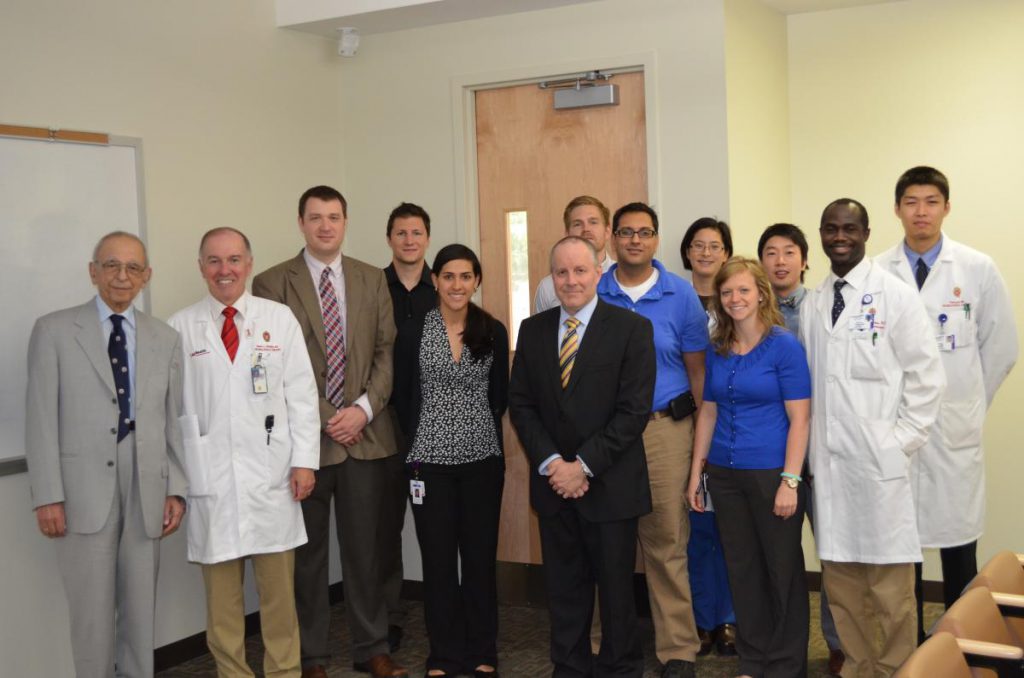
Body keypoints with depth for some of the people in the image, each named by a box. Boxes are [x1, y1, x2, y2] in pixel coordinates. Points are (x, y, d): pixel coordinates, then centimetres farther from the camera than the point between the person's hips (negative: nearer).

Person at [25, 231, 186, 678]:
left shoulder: (166, 339, 10)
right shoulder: (54, 331, 1)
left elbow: (173, 421, 9)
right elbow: (41, 419, -2)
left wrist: (176, 490, 3)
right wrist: (47, 496, -8)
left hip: (147, 493, 3)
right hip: (83, 492, -3)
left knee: (141, 610, 10)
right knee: (93, 612, 3)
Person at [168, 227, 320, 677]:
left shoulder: (279, 319, 5)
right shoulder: (181, 327, 4)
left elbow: (302, 394, 3)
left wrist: (304, 460, -3)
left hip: (270, 475, 0)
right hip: (210, 476, 0)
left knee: (279, 585, 6)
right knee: (221, 588, 7)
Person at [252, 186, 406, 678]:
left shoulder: (373, 280, 9)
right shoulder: (272, 283, -1)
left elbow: (387, 352, 7)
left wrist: (364, 408, -8)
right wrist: (324, 418, -10)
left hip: (366, 434, 3)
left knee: (366, 547, 9)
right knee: (307, 553, 7)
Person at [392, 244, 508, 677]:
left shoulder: (494, 332, 1)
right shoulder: (413, 332, -3)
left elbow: (500, 395, 9)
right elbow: (402, 396, 3)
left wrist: (482, 432, 5)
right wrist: (419, 442, 3)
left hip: (483, 459, 1)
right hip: (430, 460, -1)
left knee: (481, 556, 8)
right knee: (438, 559, 7)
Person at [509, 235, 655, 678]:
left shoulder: (631, 328, -6)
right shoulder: (532, 330, 7)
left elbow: (634, 408, -12)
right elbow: (520, 403, 5)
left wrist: (584, 465, -15)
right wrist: (550, 462, -8)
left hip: (610, 484, -3)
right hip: (553, 482, 4)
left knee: (616, 589, 9)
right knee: (563, 589, 11)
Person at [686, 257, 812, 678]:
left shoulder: (784, 346, -8)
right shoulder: (717, 350, 7)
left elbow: (799, 419, -11)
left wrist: (790, 481, -16)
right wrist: (696, 473, 9)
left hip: (771, 473, -5)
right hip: (725, 474, 5)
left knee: (782, 569, 7)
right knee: (742, 568, 13)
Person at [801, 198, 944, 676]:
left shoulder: (896, 295, -2)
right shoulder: (811, 305, 11)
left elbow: (925, 375, -3)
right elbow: (807, 382, 12)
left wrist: (902, 440, -7)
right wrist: (812, 449, 5)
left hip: (880, 460, -4)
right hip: (827, 462, 4)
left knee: (889, 581, 0)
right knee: (840, 579, 10)